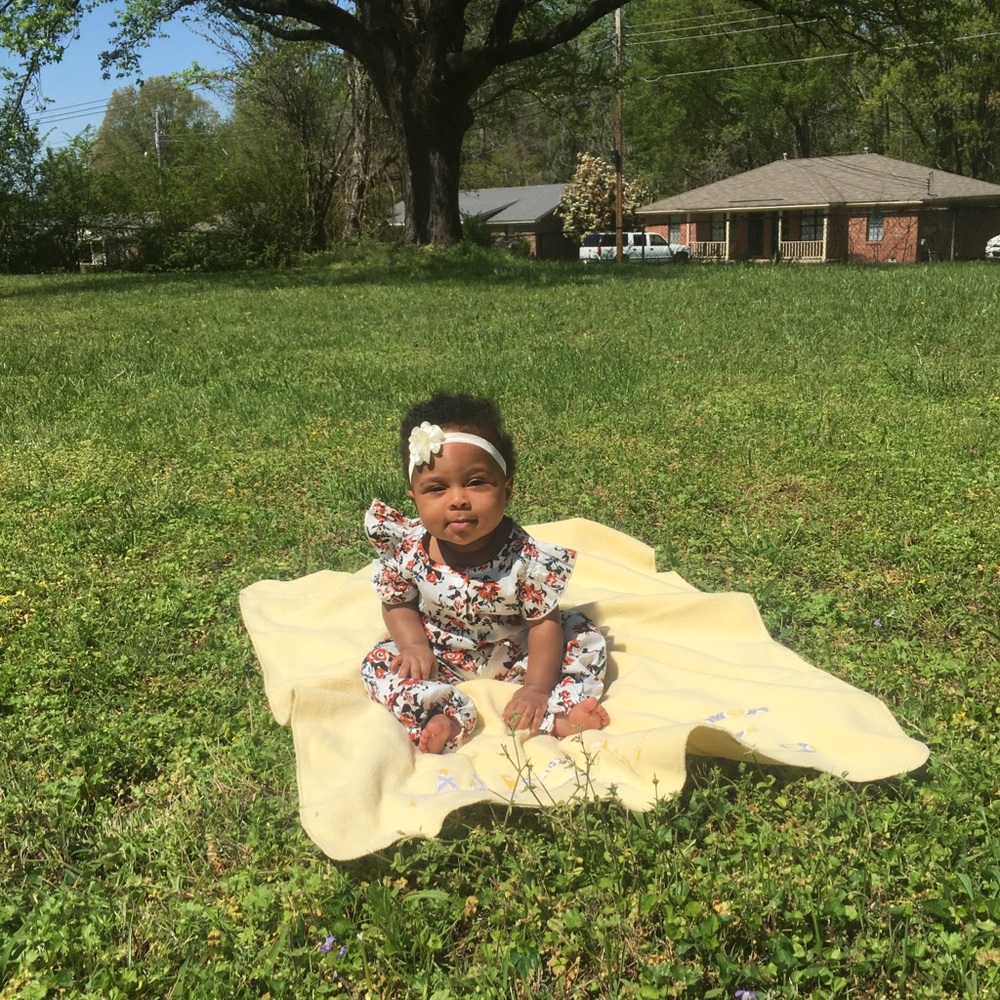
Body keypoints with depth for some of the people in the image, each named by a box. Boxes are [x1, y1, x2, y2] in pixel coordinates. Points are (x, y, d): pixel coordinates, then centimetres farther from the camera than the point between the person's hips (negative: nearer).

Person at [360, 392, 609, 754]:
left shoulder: (527, 557, -29)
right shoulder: (406, 548, -24)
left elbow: (544, 623, -21)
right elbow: (398, 603, -6)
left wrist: (537, 688, -25)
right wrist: (415, 646, -22)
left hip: (514, 650, -1)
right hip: (440, 653, 1)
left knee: (585, 636, -14)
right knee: (379, 663, -18)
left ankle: (559, 715, -24)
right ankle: (447, 718, -29)